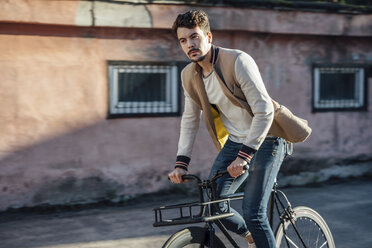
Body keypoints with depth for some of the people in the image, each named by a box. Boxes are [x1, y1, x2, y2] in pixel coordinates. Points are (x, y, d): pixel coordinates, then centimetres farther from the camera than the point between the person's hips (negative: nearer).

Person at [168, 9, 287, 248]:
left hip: (264, 141, -6)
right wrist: (181, 162, 1)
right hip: (234, 142, 6)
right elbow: (190, 119, 10)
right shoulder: (189, 75, 0)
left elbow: (264, 110, -24)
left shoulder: (238, 61, -20)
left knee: (253, 213, -15)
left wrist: (244, 155, -28)